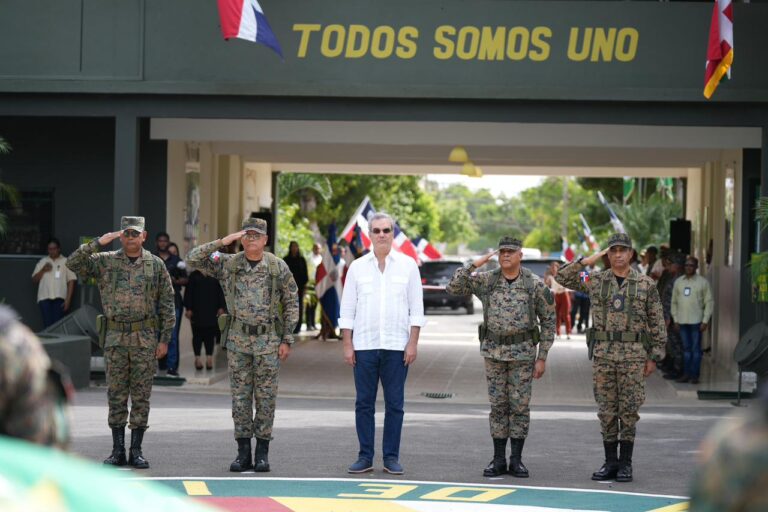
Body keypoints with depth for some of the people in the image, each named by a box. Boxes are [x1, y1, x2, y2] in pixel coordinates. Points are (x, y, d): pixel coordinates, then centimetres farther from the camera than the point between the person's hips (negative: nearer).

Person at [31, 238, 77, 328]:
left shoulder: (66, 262, 6)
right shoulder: (42, 262, 15)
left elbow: (71, 281, 2)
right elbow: (34, 280, 13)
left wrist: (68, 300, -6)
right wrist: (43, 270, -6)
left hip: (59, 298, -2)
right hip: (44, 297, 2)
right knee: (47, 324, -3)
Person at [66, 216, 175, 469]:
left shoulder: (156, 265, 3)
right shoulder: (106, 261, 5)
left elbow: (166, 303, 3)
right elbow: (73, 263, -6)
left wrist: (165, 338, -2)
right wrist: (98, 243, -13)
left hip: (145, 338, -1)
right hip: (115, 337, 1)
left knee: (141, 395, 2)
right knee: (116, 395, 4)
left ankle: (136, 450, 8)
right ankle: (118, 450, 10)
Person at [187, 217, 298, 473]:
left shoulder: (278, 267, -1)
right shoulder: (228, 264, 2)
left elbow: (291, 304, 2)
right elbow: (193, 258, -5)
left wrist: (287, 339, -2)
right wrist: (222, 242, -13)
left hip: (268, 340, -2)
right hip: (238, 339, 2)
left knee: (266, 397, 1)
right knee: (240, 396, 4)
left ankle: (262, 452, 8)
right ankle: (243, 453, 9)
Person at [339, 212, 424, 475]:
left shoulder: (408, 265, 5)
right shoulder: (357, 267, 7)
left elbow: (416, 308, 5)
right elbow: (347, 309, 8)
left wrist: (413, 343, -4)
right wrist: (347, 345, 1)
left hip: (396, 345, -1)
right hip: (364, 345, 1)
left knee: (395, 404, 1)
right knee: (364, 403, 2)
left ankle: (391, 457, 8)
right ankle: (365, 457, 8)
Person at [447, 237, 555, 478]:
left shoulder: (536, 284, -6)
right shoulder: (486, 280, 0)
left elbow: (548, 322, -2)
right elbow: (453, 288, -7)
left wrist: (542, 358, -5)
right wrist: (473, 264, -14)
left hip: (522, 352, -2)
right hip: (494, 351, 2)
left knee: (520, 406, 1)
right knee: (498, 406, 5)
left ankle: (516, 460, 8)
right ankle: (499, 460, 10)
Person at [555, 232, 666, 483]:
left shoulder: (646, 284, 2)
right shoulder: (595, 281, 7)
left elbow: (657, 323, 3)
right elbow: (563, 277, 6)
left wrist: (654, 358, -1)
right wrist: (588, 260, -3)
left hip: (633, 355, -2)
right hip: (603, 353, 2)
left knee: (628, 410, 0)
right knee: (607, 411, 5)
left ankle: (625, 464, 6)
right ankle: (610, 462, 11)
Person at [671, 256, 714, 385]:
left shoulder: (702, 282, -1)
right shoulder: (678, 282, 10)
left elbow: (709, 302, -2)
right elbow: (674, 302, 13)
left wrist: (705, 321, -8)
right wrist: (675, 320, 7)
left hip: (696, 321, -4)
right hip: (682, 321, 4)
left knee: (696, 349, -1)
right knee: (686, 349, 9)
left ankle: (694, 375, 2)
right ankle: (686, 374, 14)